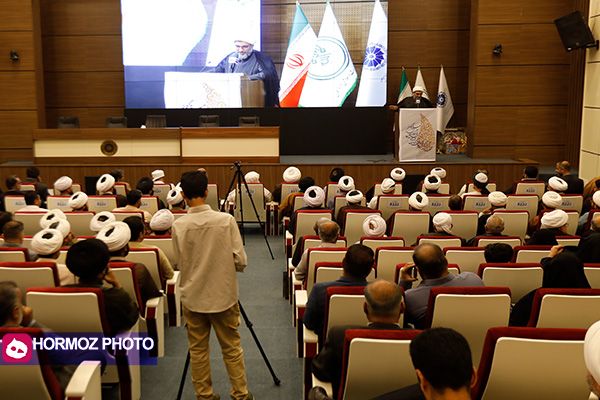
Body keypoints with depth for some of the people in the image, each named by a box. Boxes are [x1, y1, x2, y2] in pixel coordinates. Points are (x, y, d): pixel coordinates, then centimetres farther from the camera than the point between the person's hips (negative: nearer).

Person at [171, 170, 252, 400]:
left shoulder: (179, 226, -11)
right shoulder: (226, 220, -13)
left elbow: (181, 264, -3)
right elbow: (241, 261, -10)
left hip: (193, 297, 1)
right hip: (223, 295, 0)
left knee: (198, 349, 13)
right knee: (232, 348, 13)